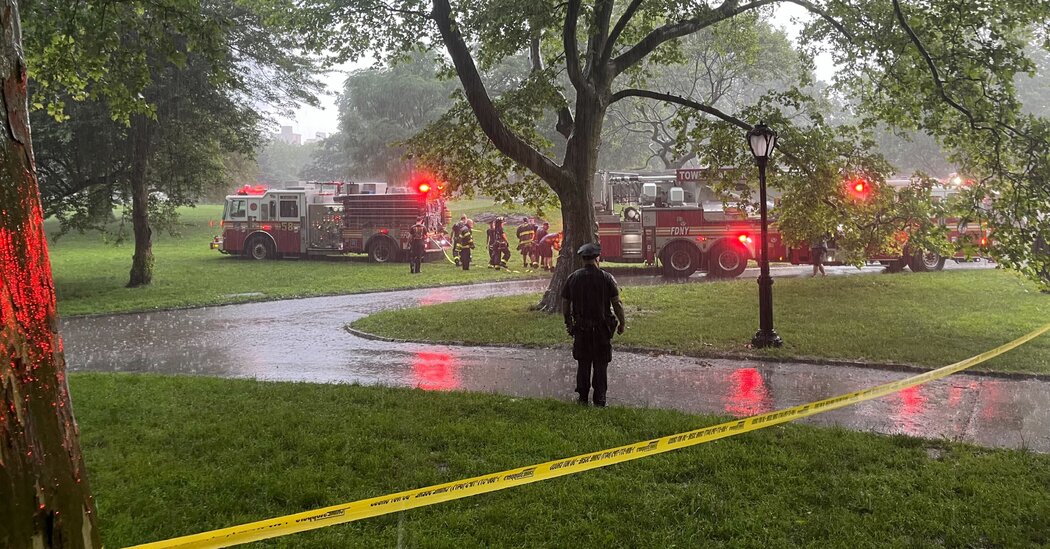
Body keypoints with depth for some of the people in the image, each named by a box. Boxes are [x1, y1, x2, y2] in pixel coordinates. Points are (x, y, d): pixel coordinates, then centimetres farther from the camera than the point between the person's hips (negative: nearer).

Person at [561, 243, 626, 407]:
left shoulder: (573, 278, 0)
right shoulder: (606, 278, -8)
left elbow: (565, 304, 5)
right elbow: (616, 303, -7)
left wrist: (568, 323, 19)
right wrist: (622, 323, 6)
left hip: (581, 328, 2)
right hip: (602, 328, -2)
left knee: (583, 363, 12)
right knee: (601, 364, 7)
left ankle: (583, 397, 14)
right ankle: (599, 399, 7)